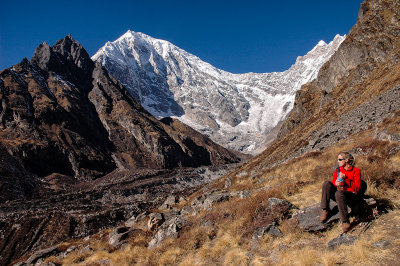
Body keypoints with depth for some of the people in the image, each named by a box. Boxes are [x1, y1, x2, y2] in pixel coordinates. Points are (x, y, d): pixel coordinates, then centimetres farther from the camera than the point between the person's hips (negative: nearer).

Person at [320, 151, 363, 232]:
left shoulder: (356, 171, 0)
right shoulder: (337, 170, 14)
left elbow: (357, 188, -8)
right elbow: (333, 183, 13)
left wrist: (346, 179, -17)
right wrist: (336, 184, -11)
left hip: (352, 197, -5)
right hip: (339, 195, 5)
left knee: (339, 193, -38)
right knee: (326, 183, -20)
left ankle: (345, 221, -35)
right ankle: (325, 210, -20)